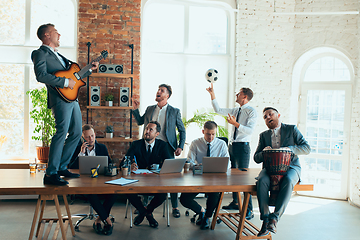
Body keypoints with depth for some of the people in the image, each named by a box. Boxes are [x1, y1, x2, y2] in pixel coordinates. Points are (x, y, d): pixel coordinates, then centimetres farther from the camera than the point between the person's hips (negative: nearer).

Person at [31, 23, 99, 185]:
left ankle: (62, 167, 19)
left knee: (76, 133, 10)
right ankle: (51, 174, -10)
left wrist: (89, 69, 23)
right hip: (60, 98, -9)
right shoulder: (40, 53, -3)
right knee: (62, 131, -16)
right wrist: (65, 82, -19)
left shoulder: (57, 54, 26)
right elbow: (41, 76, -18)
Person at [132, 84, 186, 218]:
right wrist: (135, 109, 9)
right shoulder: (149, 109, 11)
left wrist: (180, 146, -7)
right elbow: (140, 121, 22)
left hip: (167, 147, -3)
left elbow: (182, 130, 4)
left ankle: (174, 207, 11)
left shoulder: (174, 111, 0)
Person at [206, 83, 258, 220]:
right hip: (232, 145, 8)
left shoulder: (252, 112, -8)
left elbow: (250, 130, -20)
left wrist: (235, 123, -30)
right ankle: (235, 203, 29)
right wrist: (212, 94, 14)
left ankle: (249, 210, -3)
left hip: (242, 146, -8)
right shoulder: (236, 111, 15)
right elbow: (218, 110, 19)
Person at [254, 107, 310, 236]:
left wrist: (289, 149, -16)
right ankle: (265, 220, -27)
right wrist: (263, 153, -10)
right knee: (262, 181, -31)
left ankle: (275, 218, -33)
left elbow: (307, 148, 1)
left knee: (287, 181, -36)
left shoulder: (291, 129, 10)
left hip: (290, 167, -2)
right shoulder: (264, 135, 18)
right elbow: (256, 158, 13)